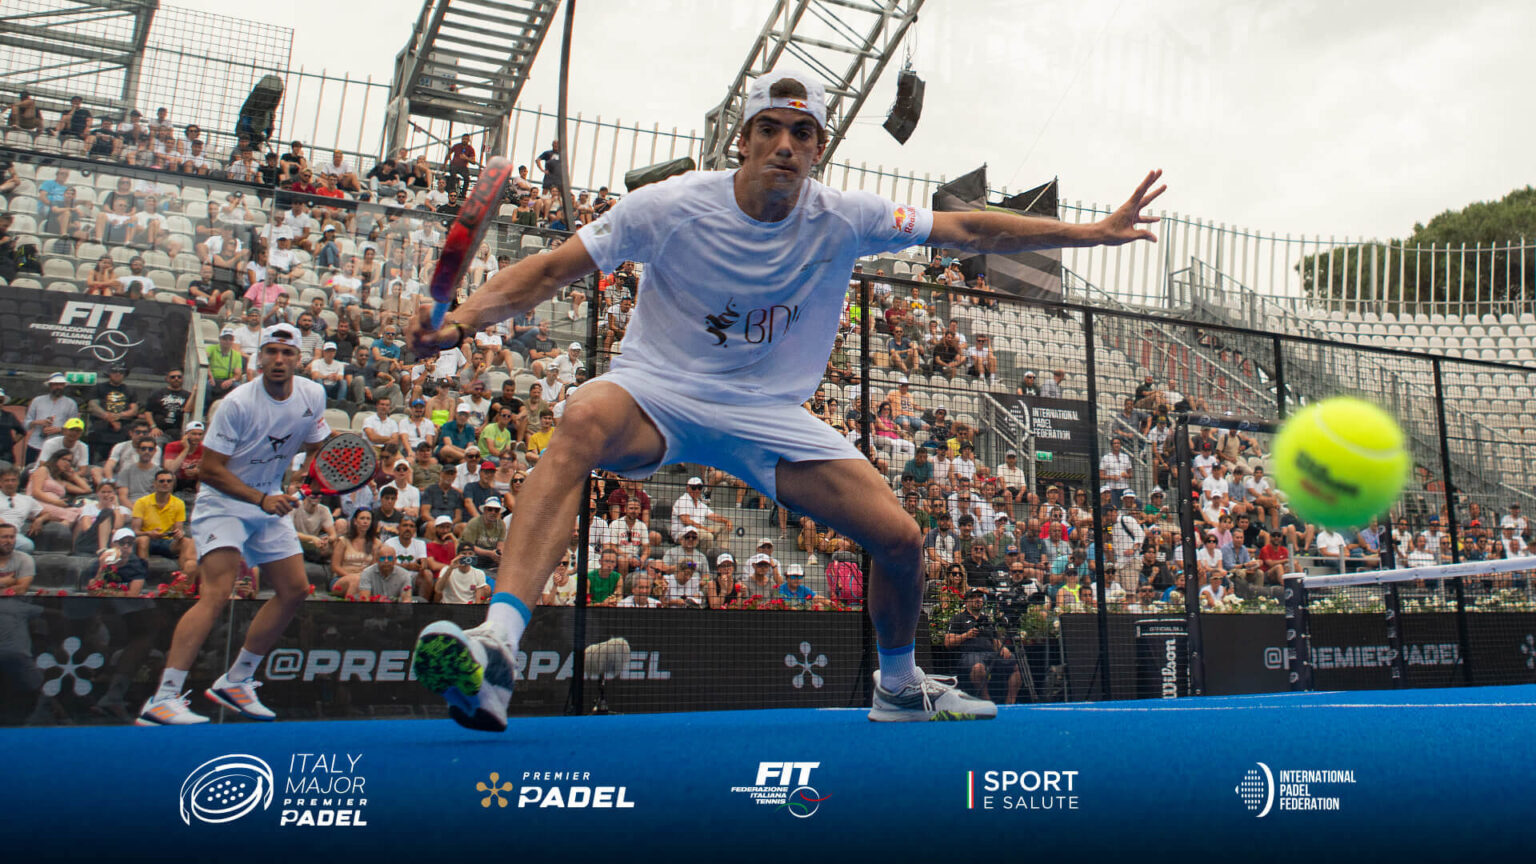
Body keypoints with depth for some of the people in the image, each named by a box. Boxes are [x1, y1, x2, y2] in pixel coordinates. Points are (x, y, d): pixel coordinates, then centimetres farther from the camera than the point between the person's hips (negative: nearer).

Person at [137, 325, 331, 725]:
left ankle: (235, 682, 18)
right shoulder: (238, 403, -21)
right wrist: (260, 499, -27)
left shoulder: (313, 395, -4)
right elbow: (210, 469, -19)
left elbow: (316, 448, 12)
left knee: (295, 590, 5)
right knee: (217, 594, -23)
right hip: (222, 502, -7)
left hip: (270, 502, 7)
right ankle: (161, 700, -22)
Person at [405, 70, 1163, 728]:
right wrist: (459, 321, -23)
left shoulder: (844, 219, -6)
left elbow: (970, 231, 0)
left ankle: (898, 687, 24)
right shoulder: (670, 208, -12)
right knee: (585, 419, -39)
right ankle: (497, 647, -44)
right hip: (657, 391, -2)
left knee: (900, 537, -7)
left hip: (770, 415, 3)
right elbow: (551, 270, -9)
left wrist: (1095, 232, -1)